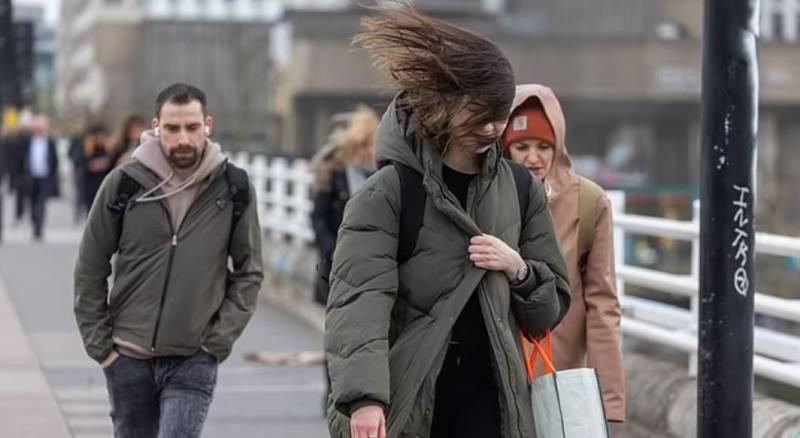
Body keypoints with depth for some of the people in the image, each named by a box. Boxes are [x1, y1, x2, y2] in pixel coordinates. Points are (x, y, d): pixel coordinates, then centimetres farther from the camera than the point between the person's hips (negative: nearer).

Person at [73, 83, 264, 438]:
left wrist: (219, 340, -4)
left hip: (194, 362, -1)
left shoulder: (233, 189, -3)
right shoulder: (124, 183, -4)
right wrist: (99, 343, -1)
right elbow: (90, 271, 3)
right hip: (128, 358, 2)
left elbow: (248, 273, 4)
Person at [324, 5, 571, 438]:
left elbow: (551, 309, 17)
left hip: (489, 402, 3)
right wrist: (364, 396, -31)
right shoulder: (387, 194, -5)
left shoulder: (522, 191, 9)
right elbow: (359, 300, -17)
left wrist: (518, 270, -5)